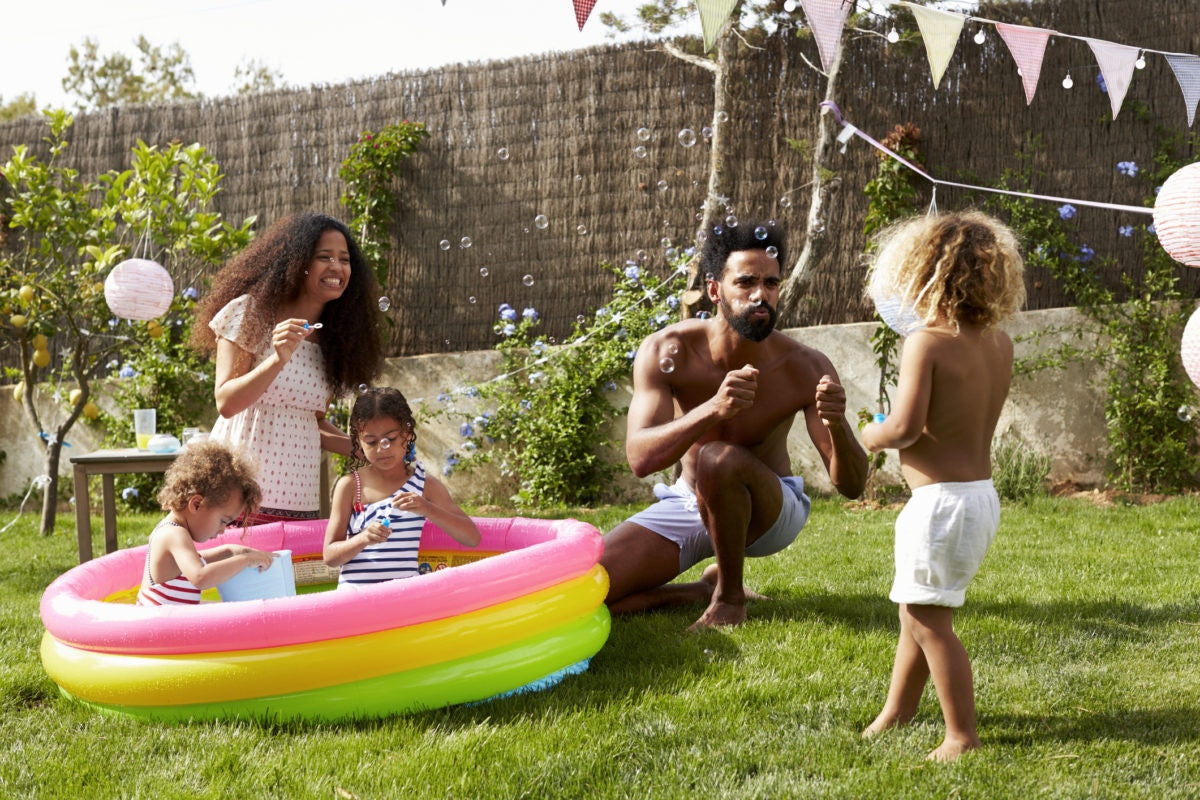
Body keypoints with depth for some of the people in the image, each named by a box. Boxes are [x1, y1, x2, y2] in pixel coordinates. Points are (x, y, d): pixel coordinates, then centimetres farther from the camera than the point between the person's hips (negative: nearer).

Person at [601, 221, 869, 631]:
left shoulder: (805, 369, -21)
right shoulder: (667, 351, -20)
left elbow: (851, 485, -20)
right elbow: (640, 458, -32)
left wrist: (836, 425, -43)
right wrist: (713, 409, -50)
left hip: (771, 512, -2)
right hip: (684, 505, 2)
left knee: (720, 458, -37)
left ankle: (730, 595, -13)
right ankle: (707, 588, 9)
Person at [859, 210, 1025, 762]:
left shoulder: (926, 344, -18)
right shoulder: (1000, 344, 4)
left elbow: (904, 428, -25)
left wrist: (867, 436, -4)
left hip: (942, 501, -9)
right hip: (983, 494, 9)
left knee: (928, 618, 1)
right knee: (917, 608, 21)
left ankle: (962, 736, 5)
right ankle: (896, 711, 34)